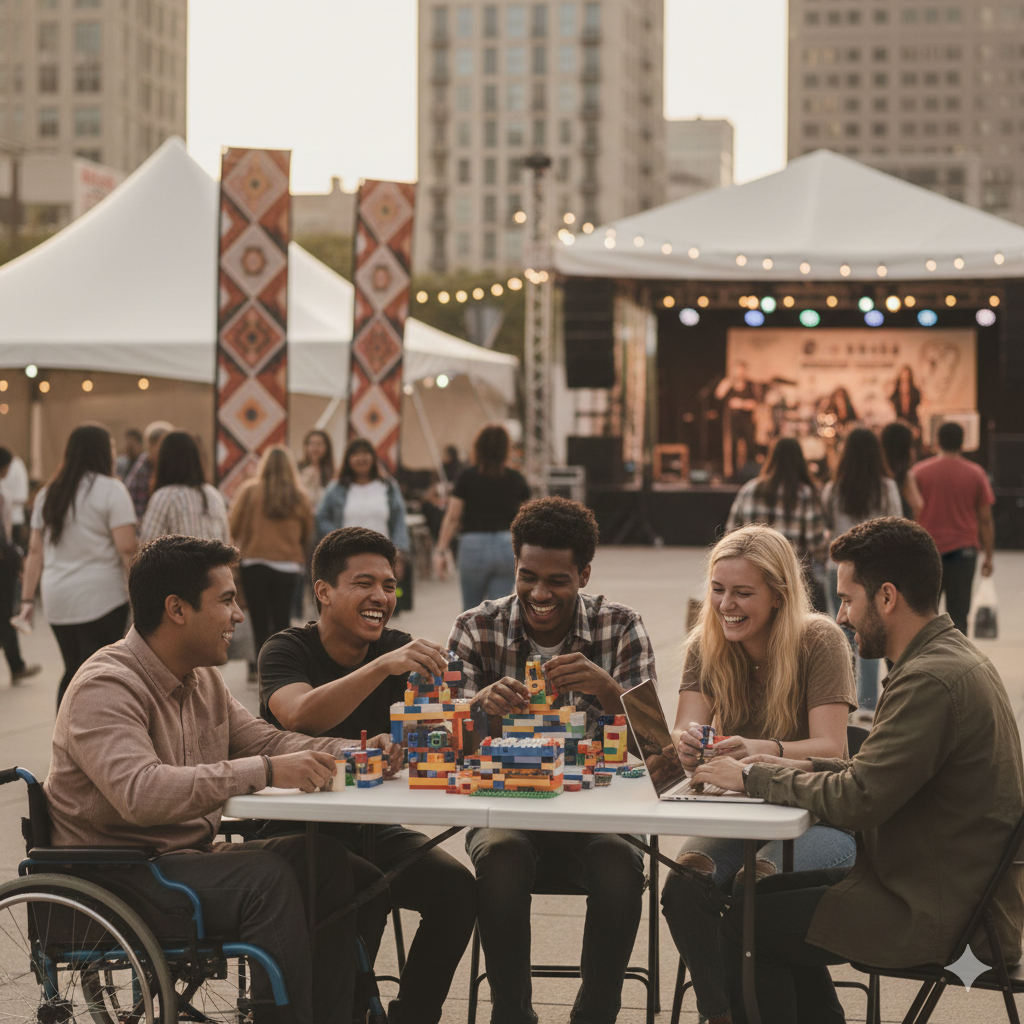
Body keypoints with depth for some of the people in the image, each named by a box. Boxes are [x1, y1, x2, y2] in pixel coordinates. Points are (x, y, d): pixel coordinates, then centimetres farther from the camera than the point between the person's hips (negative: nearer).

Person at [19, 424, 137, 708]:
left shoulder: (48, 493, 12)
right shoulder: (111, 490, -7)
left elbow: (35, 551, 11)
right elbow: (126, 549, -14)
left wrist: (27, 599, 12)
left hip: (57, 600, 6)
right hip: (100, 599, -6)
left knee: (73, 671, 18)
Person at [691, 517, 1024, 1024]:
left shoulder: (932, 679, -23)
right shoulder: (955, 658, 10)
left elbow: (857, 801, -24)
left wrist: (755, 777, -11)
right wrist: (807, 768, 4)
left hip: (936, 915, -10)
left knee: (743, 925, -3)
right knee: (772, 893, 20)